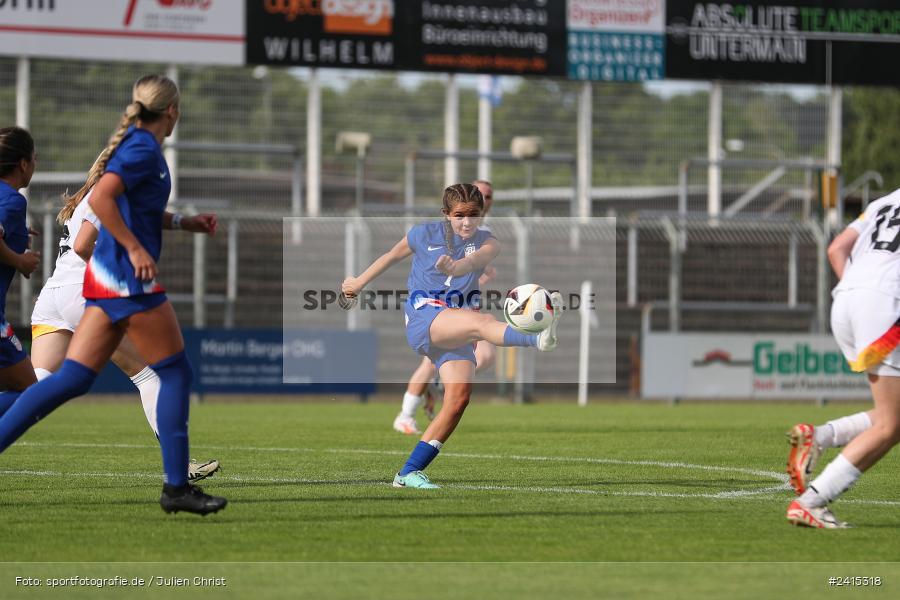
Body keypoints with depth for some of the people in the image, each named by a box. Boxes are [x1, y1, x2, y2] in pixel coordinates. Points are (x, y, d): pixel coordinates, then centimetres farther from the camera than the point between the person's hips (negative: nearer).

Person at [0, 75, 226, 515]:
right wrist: (136, 249, -22)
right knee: (175, 373, 1)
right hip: (130, 280, -9)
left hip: (106, 277, 9)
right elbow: (100, 198, -25)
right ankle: (176, 487, 2)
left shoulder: (134, 144, 16)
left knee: (72, 379, 6)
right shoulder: (145, 150, -12)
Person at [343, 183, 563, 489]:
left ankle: (409, 472, -5)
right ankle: (538, 338, -68)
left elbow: (476, 260, -19)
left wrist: (456, 267, -42)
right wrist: (359, 282, 33)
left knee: (459, 397, -13)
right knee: (480, 320, -34)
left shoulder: (487, 242, 6)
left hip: (455, 331, 5)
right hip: (423, 317, -5)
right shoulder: (425, 234, 4)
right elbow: (392, 256, 21)